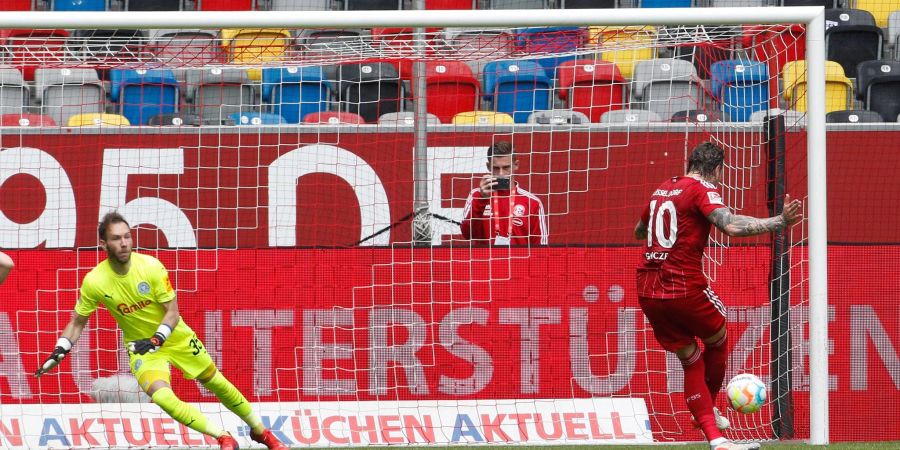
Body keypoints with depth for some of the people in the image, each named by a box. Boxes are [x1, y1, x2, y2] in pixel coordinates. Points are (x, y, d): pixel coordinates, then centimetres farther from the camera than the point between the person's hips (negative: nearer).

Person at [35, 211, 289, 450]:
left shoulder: (151, 267, -21)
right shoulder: (94, 282, -18)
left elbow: (173, 312, -15)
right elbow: (78, 322, -3)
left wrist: (156, 340, -30)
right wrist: (59, 353, -16)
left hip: (176, 336, 0)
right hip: (141, 346, 0)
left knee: (216, 382, 12)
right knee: (161, 396, -26)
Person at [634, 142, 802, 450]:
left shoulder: (662, 189, 14)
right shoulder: (703, 190, -7)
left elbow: (639, 231, 32)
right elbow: (730, 225, -25)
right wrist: (780, 222, -25)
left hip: (648, 291, 7)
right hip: (684, 288, -7)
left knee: (690, 360, 12)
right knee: (718, 340, 22)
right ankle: (709, 411, 35)